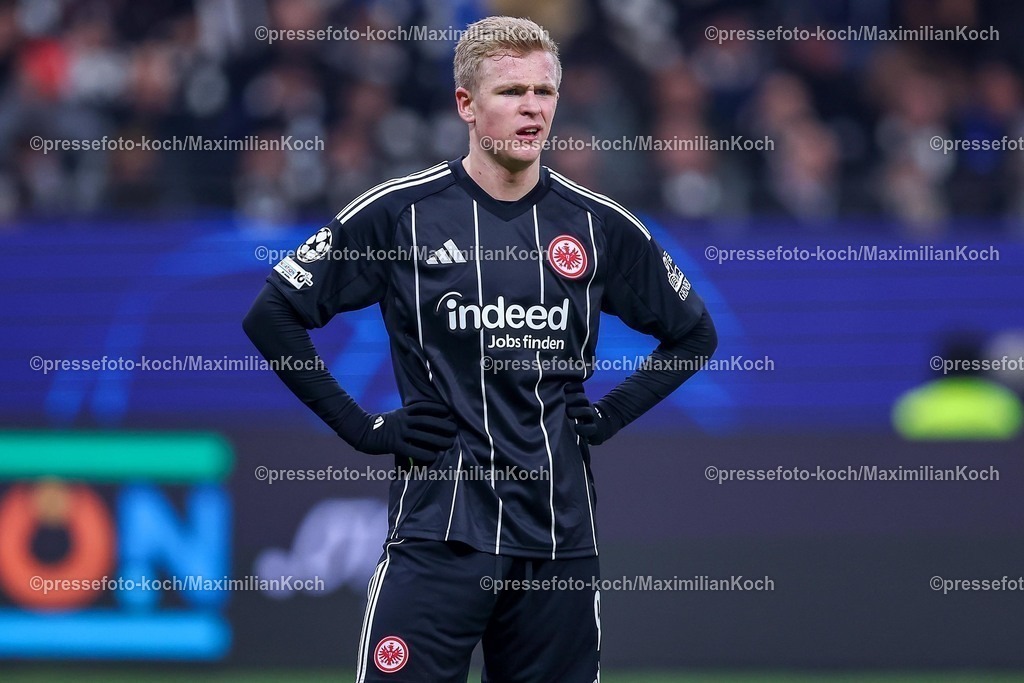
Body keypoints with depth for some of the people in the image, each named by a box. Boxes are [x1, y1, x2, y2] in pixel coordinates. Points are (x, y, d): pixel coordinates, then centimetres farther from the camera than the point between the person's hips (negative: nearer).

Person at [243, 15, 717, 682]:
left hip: (560, 538, 3)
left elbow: (694, 334, 20)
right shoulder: (401, 213, -1)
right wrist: (362, 426, -1)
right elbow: (272, 315, 4)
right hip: (439, 528, -3)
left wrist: (611, 414, 8)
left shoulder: (600, 225, 7)